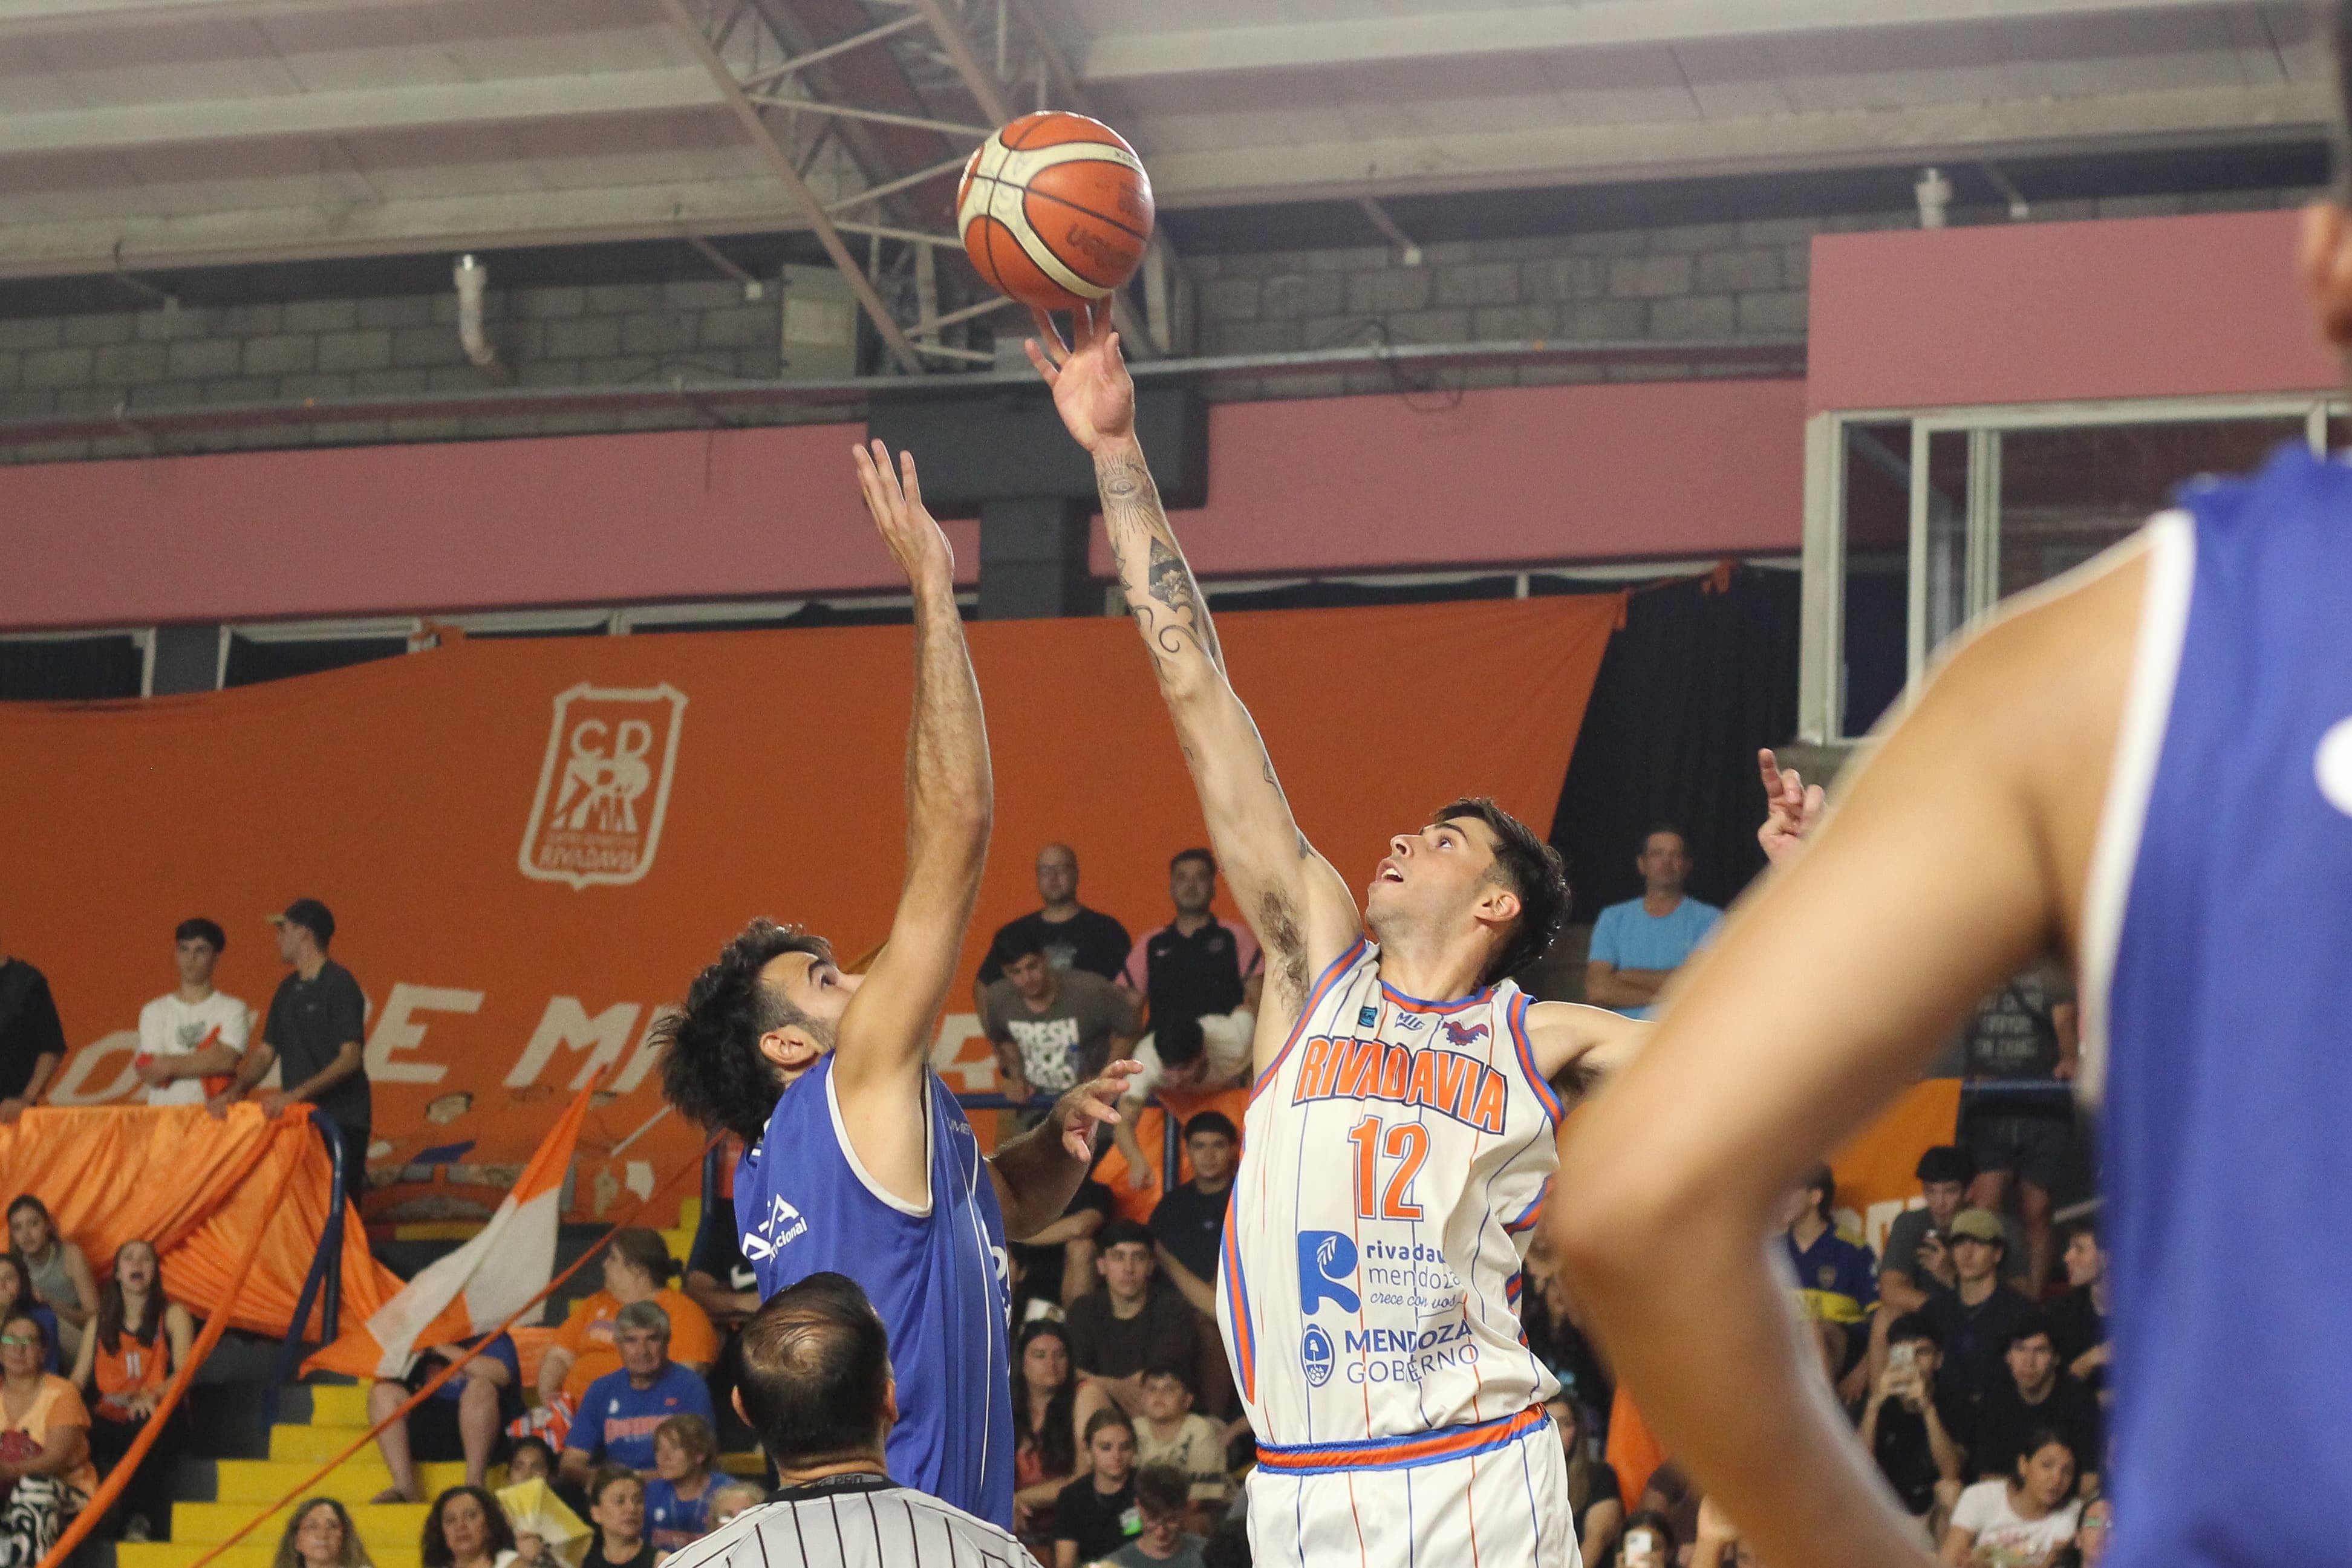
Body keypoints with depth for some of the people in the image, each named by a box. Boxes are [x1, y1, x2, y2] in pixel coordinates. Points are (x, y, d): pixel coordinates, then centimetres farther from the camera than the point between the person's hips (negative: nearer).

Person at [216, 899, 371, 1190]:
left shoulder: (339, 984, -8)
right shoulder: (289, 989, 17)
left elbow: (351, 1058, -16)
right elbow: (266, 1053, 17)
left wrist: (297, 1094, -25)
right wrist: (237, 1090, -2)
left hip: (340, 1122, -8)